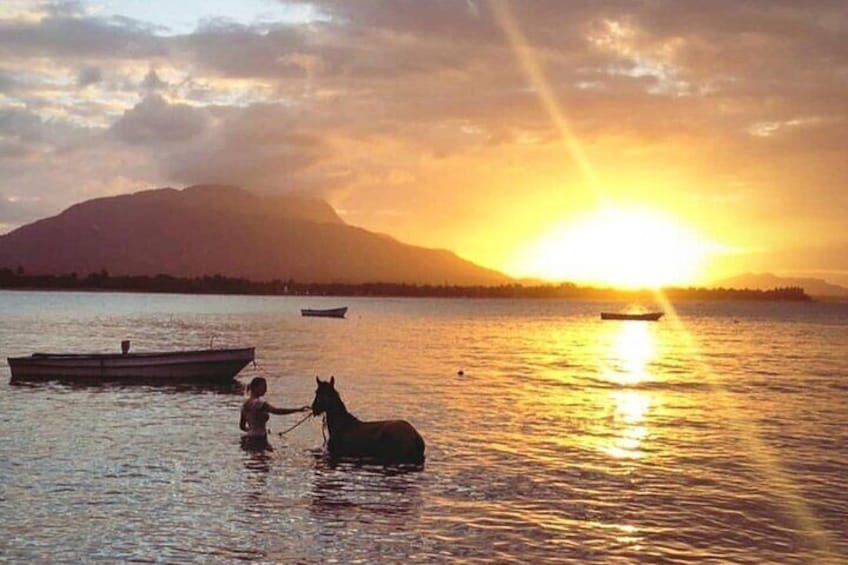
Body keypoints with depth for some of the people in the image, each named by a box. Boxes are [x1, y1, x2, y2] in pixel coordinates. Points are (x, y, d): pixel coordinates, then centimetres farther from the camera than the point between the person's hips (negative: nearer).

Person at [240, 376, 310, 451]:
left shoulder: (246, 404, 11)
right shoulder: (259, 403, -16)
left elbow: (242, 426, 18)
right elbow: (276, 411, -30)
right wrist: (298, 410, -32)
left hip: (249, 439, 9)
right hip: (259, 441, -9)